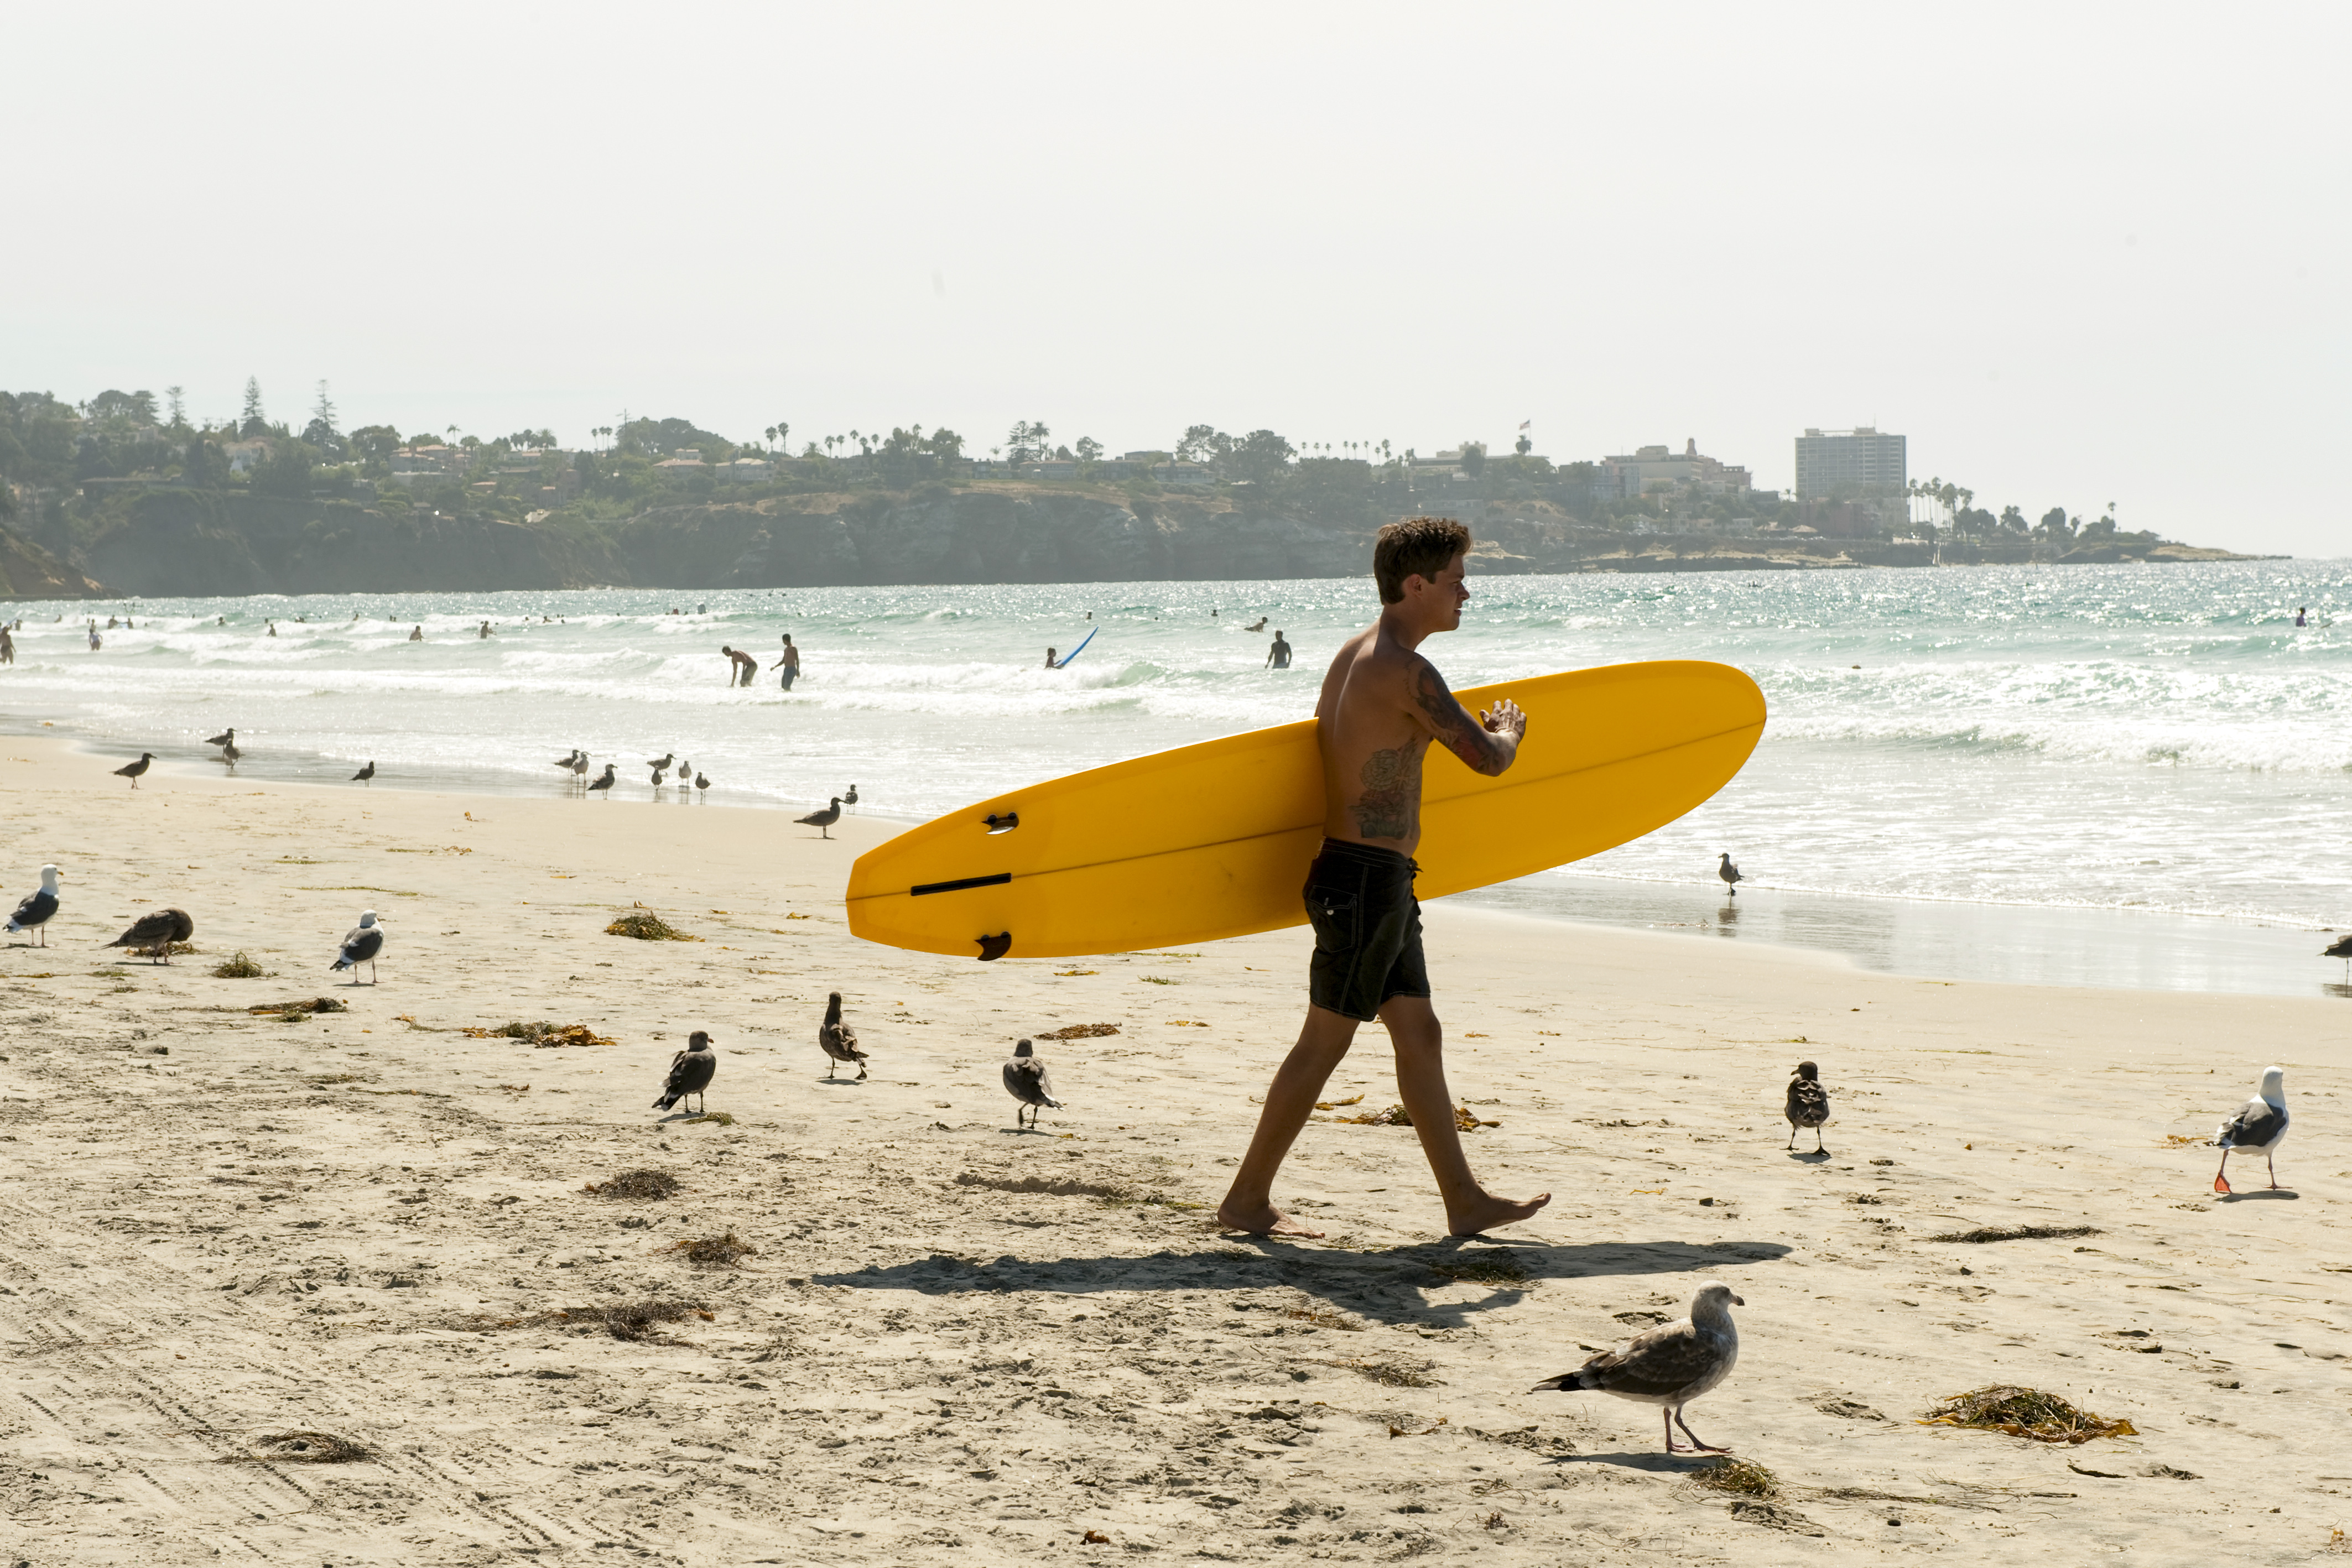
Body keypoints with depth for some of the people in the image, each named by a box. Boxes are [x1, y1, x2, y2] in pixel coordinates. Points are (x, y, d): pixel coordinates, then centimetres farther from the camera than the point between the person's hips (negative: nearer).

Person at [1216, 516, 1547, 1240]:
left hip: (1380, 881, 10)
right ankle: (1247, 1198, 2)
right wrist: (1508, 731, 4)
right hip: (1367, 878, -10)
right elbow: (1487, 759, -18)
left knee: (1419, 1034, 12)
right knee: (1325, 1041, -4)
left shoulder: (1355, 654, 13)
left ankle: (1465, 1200, 16)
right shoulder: (1404, 671, -19)